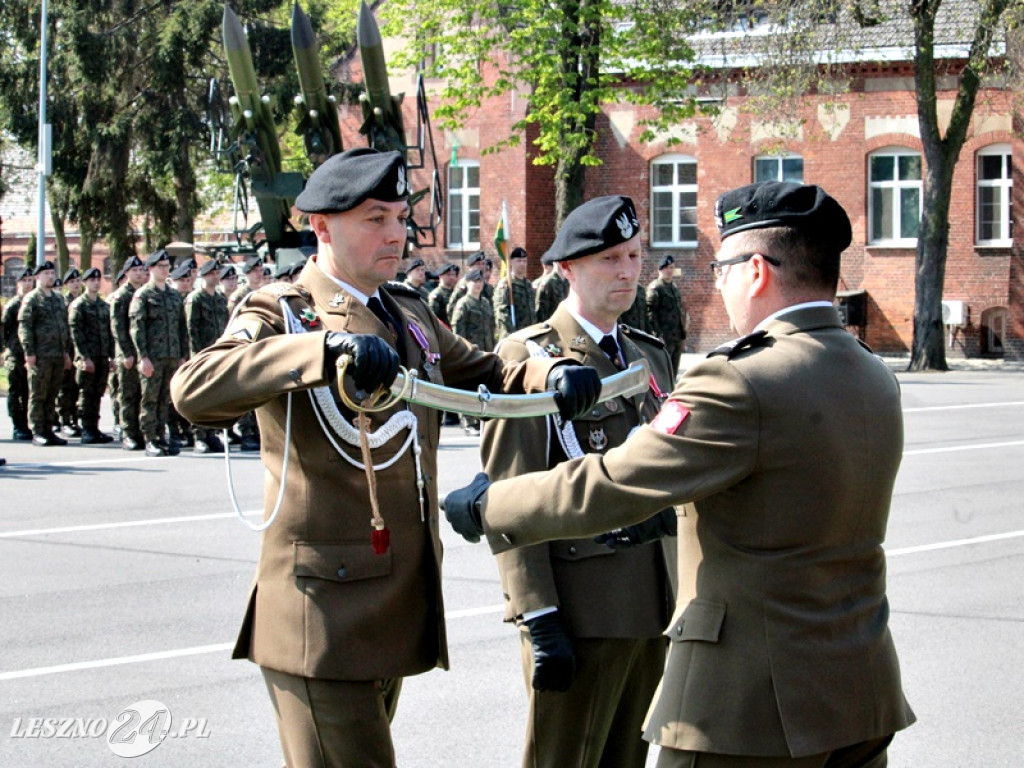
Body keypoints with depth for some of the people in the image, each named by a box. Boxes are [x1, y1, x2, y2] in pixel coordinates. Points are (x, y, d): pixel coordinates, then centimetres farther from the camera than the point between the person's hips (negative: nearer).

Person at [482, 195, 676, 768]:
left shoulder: (651, 355, 14)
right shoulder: (528, 355, -8)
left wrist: (678, 596, 15)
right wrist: (539, 620, -19)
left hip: (651, 609, 7)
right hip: (579, 608, -7)